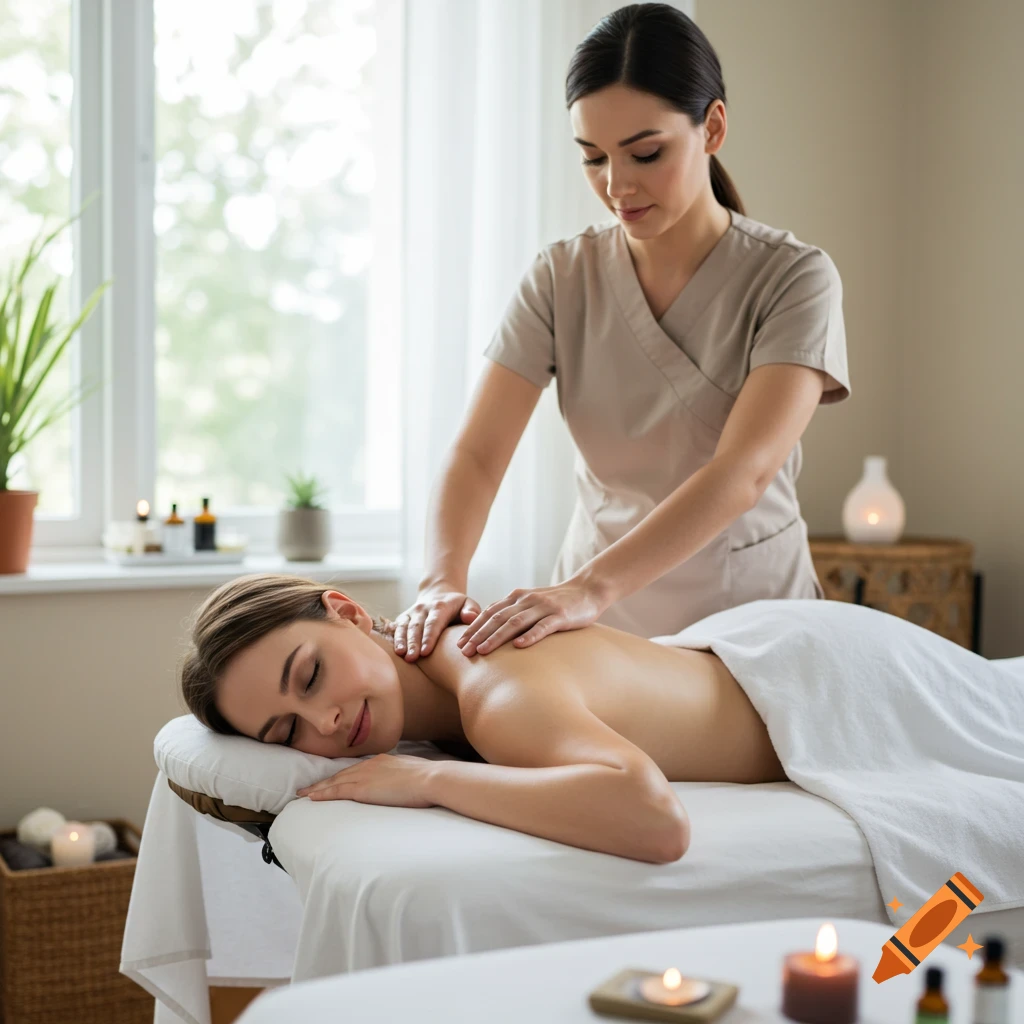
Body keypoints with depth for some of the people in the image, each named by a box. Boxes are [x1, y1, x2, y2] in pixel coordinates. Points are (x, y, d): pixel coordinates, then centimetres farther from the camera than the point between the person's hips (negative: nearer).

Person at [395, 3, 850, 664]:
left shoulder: (793, 278, -9)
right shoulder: (561, 280, 0)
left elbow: (744, 471, -23)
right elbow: (477, 453, -7)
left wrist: (592, 587, -36)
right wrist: (443, 578, -27)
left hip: (750, 623, -2)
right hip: (598, 630, 2)